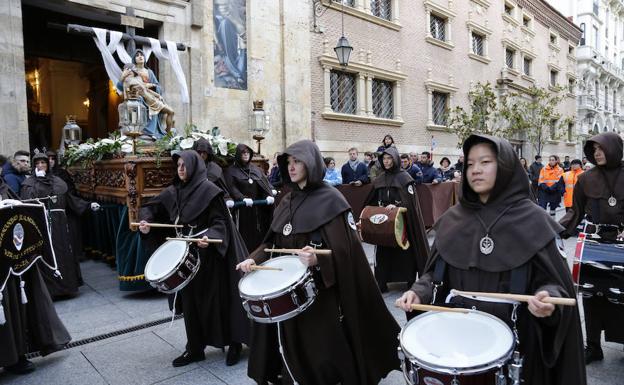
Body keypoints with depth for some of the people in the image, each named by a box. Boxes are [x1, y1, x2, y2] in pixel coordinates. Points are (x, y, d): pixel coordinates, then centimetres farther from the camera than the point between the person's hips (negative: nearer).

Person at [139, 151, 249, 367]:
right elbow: (153, 207, 16)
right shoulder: (173, 191, 7)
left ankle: (234, 343, 19)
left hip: (209, 254, -6)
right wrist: (146, 221, -4)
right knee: (190, 301, 11)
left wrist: (209, 236, -32)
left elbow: (219, 221, -14)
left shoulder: (208, 190, -11)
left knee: (218, 299, 2)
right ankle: (194, 348, 24)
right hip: (186, 254, 6)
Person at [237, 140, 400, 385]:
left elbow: (342, 250, -18)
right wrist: (255, 259, -5)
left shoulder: (330, 200, -12)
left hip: (321, 289, -6)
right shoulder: (288, 201, 9)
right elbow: (273, 241, 11)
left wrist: (318, 260, -35)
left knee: (323, 351, 4)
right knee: (295, 347, 14)